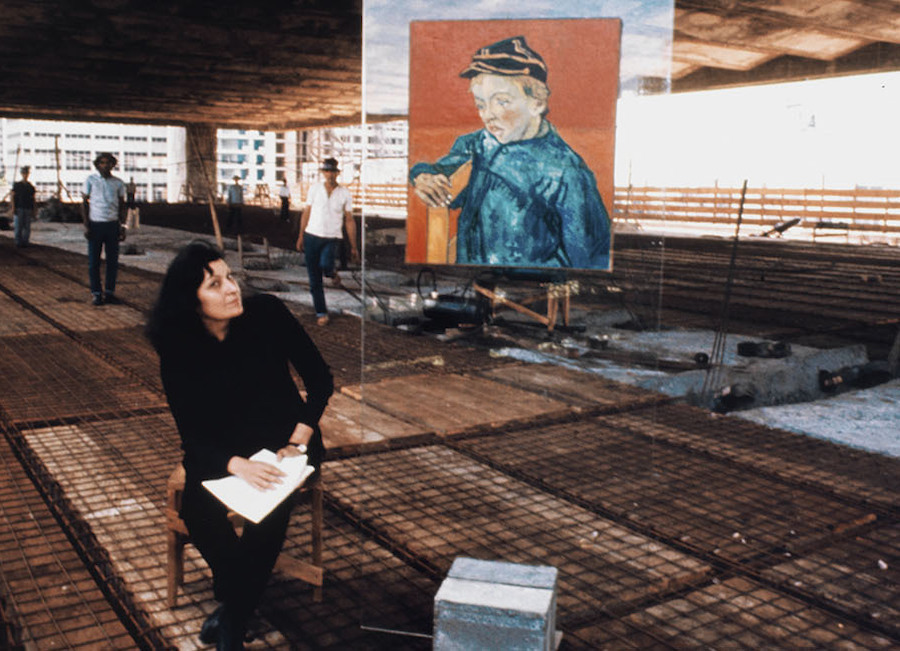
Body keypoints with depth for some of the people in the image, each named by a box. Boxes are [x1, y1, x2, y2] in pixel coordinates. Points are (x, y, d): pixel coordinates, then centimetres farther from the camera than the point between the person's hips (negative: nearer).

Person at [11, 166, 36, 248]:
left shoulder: (31, 187, 12)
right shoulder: (16, 185, 6)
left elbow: (33, 200, 12)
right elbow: (13, 197, 3)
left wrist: (33, 211, 6)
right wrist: (13, 208, -7)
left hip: (28, 209, 2)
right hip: (18, 209, -2)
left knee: (27, 227, 0)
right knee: (18, 226, -4)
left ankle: (25, 242, 5)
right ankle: (18, 242, 0)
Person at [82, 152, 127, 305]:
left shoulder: (118, 183, 8)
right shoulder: (90, 180, 2)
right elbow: (84, 203, 3)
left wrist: (122, 226, 5)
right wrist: (86, 225, -5)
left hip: (112, 224, 2)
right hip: (95, 224, -2)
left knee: (113, 260, 3)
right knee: (94, 261, 1)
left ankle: (110, 292, 12)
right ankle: (96, 293, 8)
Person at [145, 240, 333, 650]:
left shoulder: (266, 313, -15)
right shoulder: (177, 350, -12)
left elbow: (321, 380, -7)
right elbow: (192, 434, -12)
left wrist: (298, 443, -17)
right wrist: (236, 464, -32)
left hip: (281, 438, -1)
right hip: (221, 447, 1)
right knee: (198, 508, -27)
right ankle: (238, 601, 0)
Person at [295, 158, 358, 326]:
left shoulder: (345, 194, 1)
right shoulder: (315, 189, 2)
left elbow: (349, 221, 4)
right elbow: (306, 213, 9)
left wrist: (353, 246, 3)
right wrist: (301, 236, 7)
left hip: (332, 238, -2)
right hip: (312, 236, 2)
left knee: (325, 264, -31)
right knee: (314, 279, 2)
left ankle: (332, 274, 6)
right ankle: (321, 313, 14)